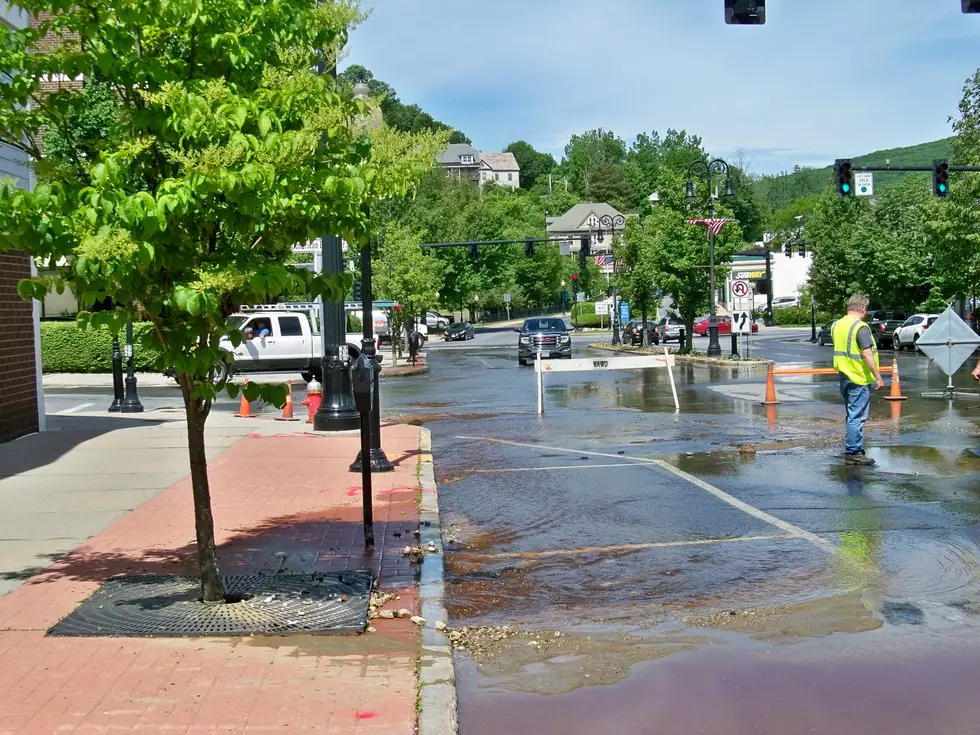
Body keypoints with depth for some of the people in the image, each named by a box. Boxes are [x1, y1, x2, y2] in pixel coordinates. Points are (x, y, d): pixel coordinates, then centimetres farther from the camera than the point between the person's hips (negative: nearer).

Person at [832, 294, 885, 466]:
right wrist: (878, 377, -19)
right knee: (857, 417, -4)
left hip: (844, 377, 8)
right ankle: (853, 453, -2)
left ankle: (854, 448, 26)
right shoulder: (861, 327, -17)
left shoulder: (837, 325, 9)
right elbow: (867, 355, -22)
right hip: (859, 379, -8)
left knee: (852, 415, 18)